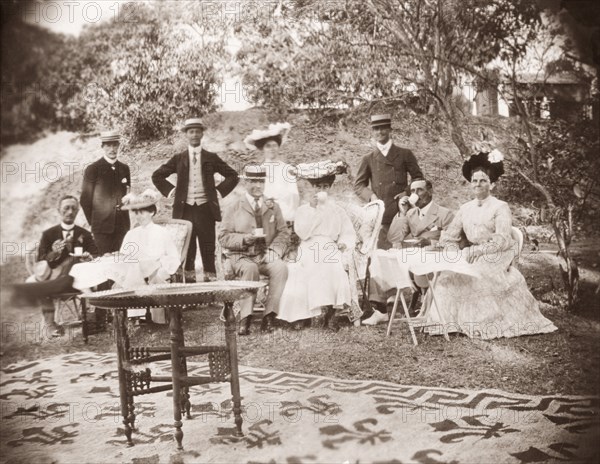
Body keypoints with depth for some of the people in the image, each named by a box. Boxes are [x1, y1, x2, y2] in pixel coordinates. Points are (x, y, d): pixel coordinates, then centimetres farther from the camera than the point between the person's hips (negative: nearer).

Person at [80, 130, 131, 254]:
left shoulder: (124, 168, 10)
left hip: (122, 225, 4)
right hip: (102, 225, -3)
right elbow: (85, 199, 1)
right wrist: (92, 222, 0)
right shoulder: (92, 169, -2)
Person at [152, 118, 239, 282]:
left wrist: (219, 190, 2)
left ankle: (211, 278, 5)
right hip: (185, 209, 1)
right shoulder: (178, 158, 8)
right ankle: (189, 278, 9)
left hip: (205, 208, -1)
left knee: (208, 248, 0)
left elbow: (232, 176, 11)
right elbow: (157, 176, 14)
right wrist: (170, 190, 4)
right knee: (187, 248, 3)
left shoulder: (211, 158, 7)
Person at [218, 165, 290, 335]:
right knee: (250, 269, -36)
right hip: (241, 256, -2)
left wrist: (274, 250, -9)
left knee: (281, 267, -30)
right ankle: (245, 319, -32)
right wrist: (246, 238, -16)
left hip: (266, 256, 2)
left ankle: (269, 316, -27)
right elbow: (224, 237, 2)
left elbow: (283, 233, 11)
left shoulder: (273, 207, 16)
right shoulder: (233, 208, 7)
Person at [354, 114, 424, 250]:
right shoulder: (368, 159, 11)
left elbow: (418, 178, 14)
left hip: (402, 213, 0)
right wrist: (371, 196, -6)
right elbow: (358, 185, 13)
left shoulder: (404, 154, 9)